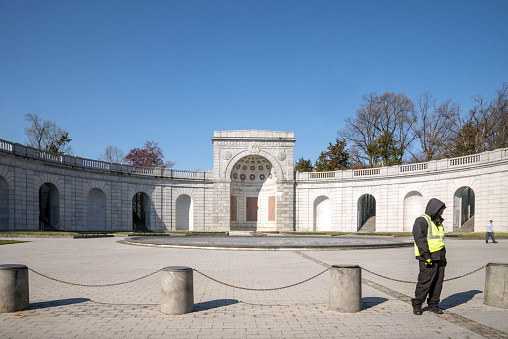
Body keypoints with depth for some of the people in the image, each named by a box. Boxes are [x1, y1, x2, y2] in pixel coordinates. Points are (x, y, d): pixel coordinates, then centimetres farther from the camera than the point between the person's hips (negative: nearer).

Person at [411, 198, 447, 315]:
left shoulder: (438, 223, 21)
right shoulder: (421, 221, -7)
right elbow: (419, 238, -17)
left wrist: (444, 257, 22)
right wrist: (426, 255, -23)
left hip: (439, 258, 8)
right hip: (428, 259, -8)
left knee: (438, 283, 7)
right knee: (425, 282, -8)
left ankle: (433, 305, 17)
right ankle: (416, 305, 3)